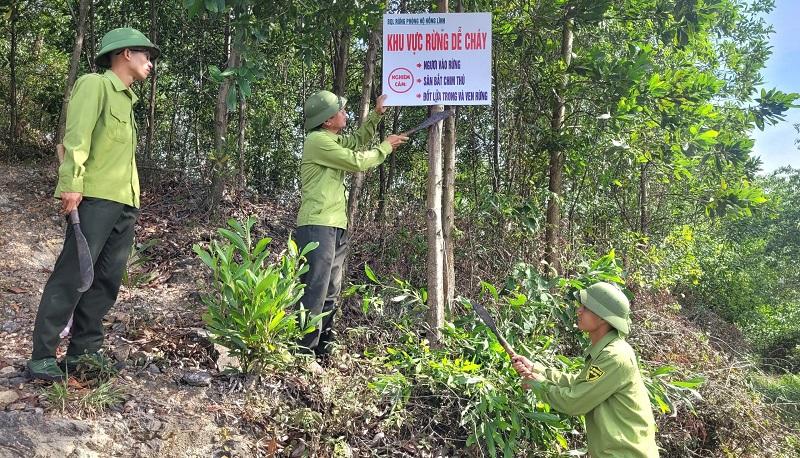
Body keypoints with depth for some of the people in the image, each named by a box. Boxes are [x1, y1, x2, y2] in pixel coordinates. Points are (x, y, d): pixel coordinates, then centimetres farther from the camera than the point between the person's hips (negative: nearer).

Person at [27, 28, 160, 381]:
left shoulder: (126, 99, 24)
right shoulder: (94, 84, 0)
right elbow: (77, 136, -12)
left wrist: (132, 197, 13)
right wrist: (72, 183, -22)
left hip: (125, 202, 8)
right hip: (96, 197, -8)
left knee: (106, 280, 7)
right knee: (71, 276, -8)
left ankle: (83, 352, 15)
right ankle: (42, 356, -1)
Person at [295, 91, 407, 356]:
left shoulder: (333, 140, 18)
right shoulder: (318, 140, -11)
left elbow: (358, 141, 36)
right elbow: (357, 161, -11)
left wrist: (376, 115, 26)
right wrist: (386, 147, 3)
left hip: (335, 227, 10)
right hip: (318, 227, -10)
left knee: (330, 294, 13)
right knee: (314, 293, -12)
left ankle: (322, 348, 21)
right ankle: (304, 350, -10)